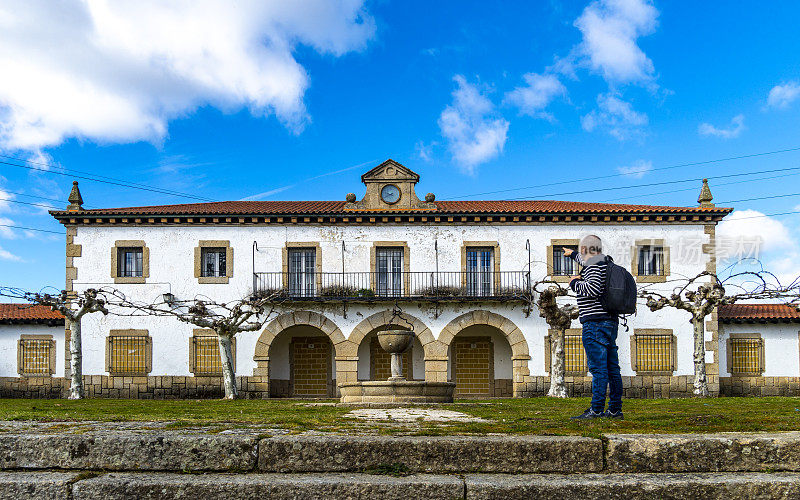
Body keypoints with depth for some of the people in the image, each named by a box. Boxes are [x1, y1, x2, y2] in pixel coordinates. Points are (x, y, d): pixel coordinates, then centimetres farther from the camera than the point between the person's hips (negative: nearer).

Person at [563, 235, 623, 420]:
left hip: (595, 323, -10)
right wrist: (572, 254, 60)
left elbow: (593, 289, -23)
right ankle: (615, 410, 13)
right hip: (610, 321, 10)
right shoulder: (602, 262, 20)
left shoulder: (595, 263, -9)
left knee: (598, 368, -11)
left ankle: (596, 410, -11)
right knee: (612, 368, 9)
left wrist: (574, 282, -5)